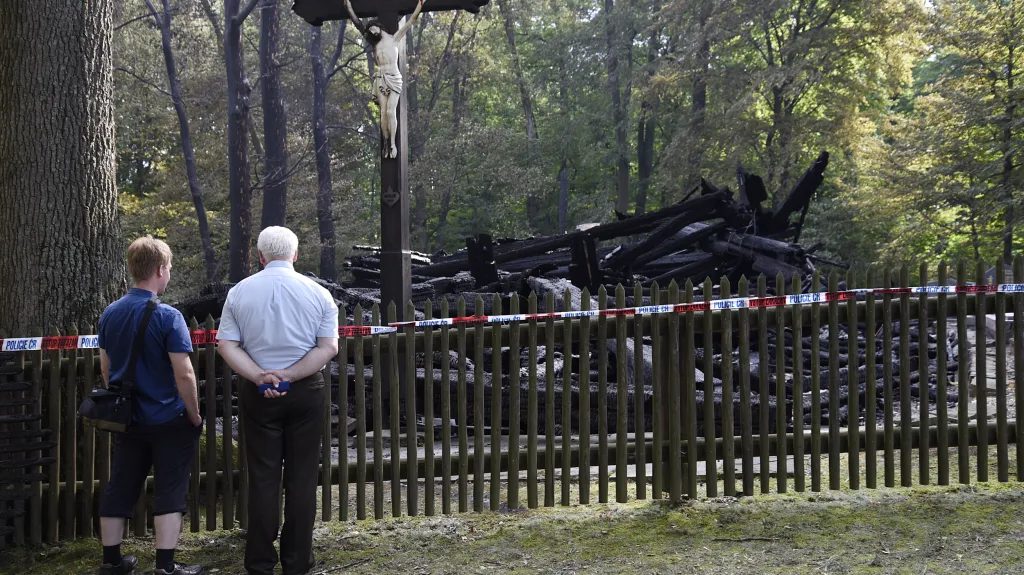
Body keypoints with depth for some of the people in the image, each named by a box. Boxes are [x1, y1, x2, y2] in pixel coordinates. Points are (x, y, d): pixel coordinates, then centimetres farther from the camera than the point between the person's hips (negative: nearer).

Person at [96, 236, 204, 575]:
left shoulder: (110, 315, 3)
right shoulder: (168, 317, -16)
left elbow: (106, 368, 12)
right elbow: (183, 374, -19)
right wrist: (194, 415, -7)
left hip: (126, 419, 6)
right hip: (167, 420, -6)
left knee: (119, 489, 13)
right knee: (170, 492, 1)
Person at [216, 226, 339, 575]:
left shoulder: (239, 292, 0)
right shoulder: (318, 294, -2)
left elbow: (226, 345, -7)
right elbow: (329, 347, -9)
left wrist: (259, 376, -14)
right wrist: (290, 374, -13)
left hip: (257, 392, 1)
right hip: (306, 390, 0)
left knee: (263, 477, 5)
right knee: (302, 477, 6)